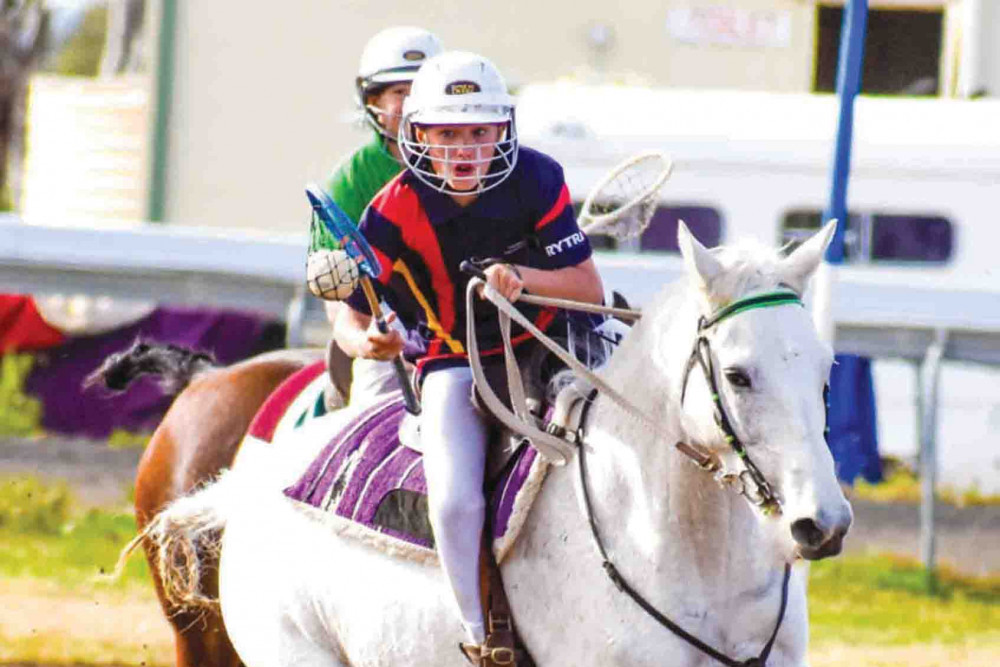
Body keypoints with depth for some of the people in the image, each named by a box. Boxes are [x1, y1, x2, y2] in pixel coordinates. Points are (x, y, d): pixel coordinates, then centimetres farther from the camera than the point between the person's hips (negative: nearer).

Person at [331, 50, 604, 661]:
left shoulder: (538, 180, -13)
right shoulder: (395, 214, -15)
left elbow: (589, 287, -12)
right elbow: (351, 317, -10)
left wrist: (522, 278, -31)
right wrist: (365, 341, -36)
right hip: (455, 364, -2)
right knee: (456, 501, -24)